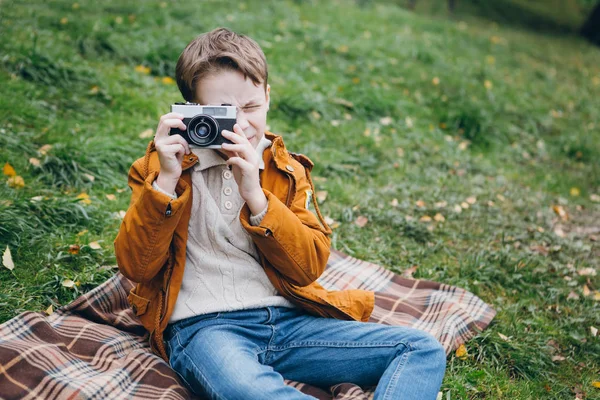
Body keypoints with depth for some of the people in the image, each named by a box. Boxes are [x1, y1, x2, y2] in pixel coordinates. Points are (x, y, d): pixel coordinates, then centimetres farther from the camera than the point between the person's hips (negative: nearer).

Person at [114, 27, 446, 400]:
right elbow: (136, 267, -3)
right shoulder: (164, 167, 7)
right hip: (204, 326, -3)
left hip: (286, 320, 4)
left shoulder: (287, 170, 13)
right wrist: (166, 183, -14)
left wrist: (256, 196, -11)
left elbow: (311, 267, 1)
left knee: (423, 350, -15)